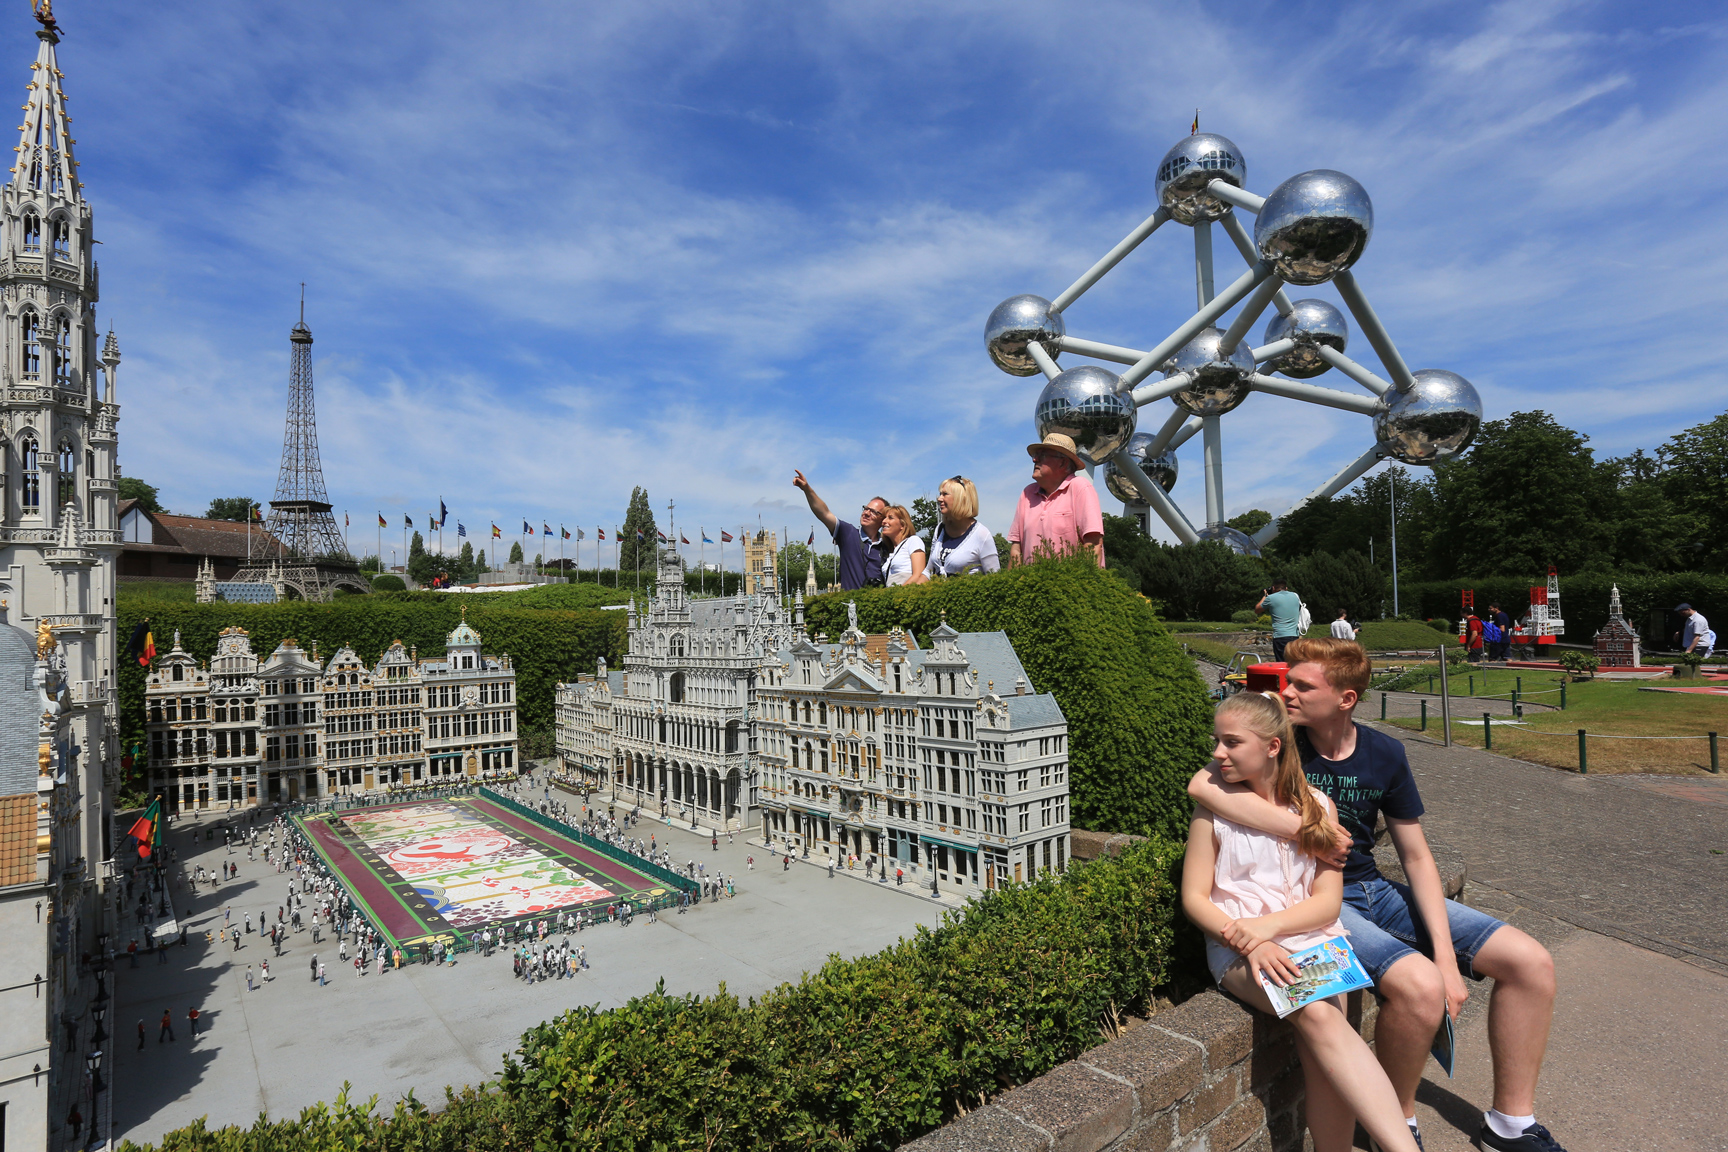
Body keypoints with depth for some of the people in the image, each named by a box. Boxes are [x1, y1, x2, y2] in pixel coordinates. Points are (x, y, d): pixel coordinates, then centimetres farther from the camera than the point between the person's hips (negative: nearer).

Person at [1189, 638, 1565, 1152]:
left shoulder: (1384, 754, -1)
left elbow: (1416, 857, 4)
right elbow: (1202, 785, -35)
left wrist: (1446, 953, -6)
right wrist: (1308, 829, -31)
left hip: (1375, 891, 6)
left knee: (1531, 963, -2)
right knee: (1419, 986, -30)